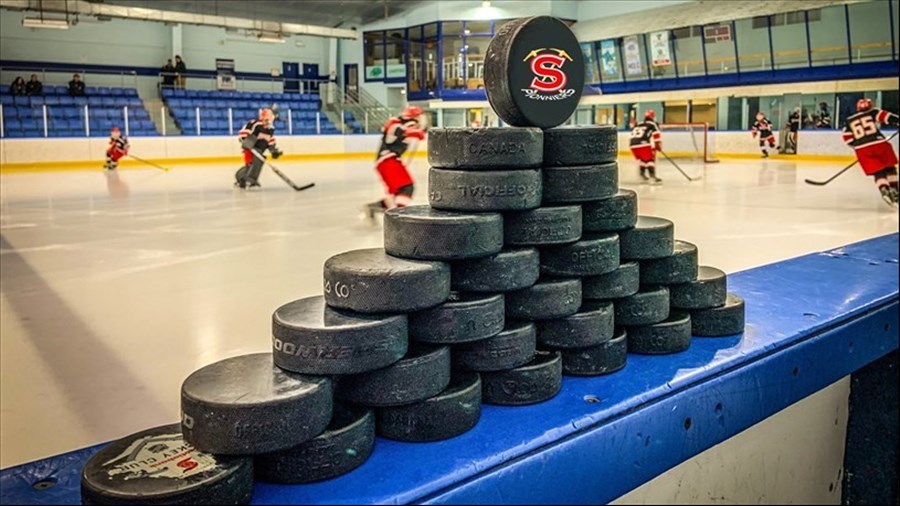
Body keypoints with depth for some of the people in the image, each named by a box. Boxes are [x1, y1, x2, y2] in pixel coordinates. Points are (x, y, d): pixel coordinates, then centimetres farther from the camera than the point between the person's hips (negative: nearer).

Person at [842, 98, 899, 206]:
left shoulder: (849, 121, 19)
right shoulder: (873, 112, 12)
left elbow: (847, 138, 16)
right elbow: (886, 116, -6)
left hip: (862, 150, 2)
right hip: (880, 143, -2)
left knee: (878, 172, 4)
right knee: (890, 168, 18)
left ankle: (884, 190, -19)